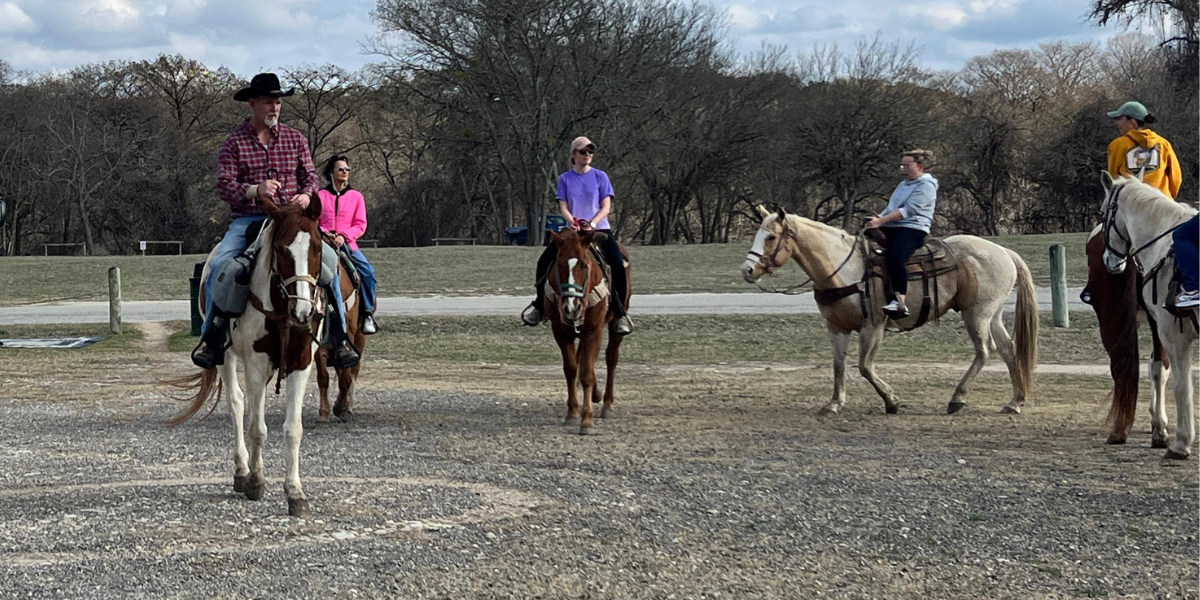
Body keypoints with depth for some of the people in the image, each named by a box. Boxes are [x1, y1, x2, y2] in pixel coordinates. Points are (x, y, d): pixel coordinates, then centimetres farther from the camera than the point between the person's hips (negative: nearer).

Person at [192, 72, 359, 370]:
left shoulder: (296, 139, 13)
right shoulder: (234, 142, 4)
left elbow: (310, 175, 14)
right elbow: (224, 184, -5)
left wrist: (306, 195, -10)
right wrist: (255, 191, -23)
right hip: (248, 220, -1)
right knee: (219, 265, -26)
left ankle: (338, 340, -13)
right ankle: (212, 337, -13)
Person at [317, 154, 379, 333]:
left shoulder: (356, 196, 9)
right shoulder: (320, 195, 7)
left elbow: (360, 224, 4)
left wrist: (344, 235, -13)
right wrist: (324, 233, -12)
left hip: (347, 244, 1)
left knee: (368, 272, -21)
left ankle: (368, 313, -12)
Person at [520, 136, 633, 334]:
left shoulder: (600, 177, 4)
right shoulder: (565, 179, 7)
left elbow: (606, 207, -2)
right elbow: (563, 207, 1)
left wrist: (592, 224, -19)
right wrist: (573, 222, -21)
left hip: (599, 229, -2)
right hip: (572, 230, 2)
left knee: (618, 264, -26)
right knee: (544, 261, -16)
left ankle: (620, 312, -12)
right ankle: (540, 303, 4)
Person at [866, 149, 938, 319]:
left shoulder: (926, 186, -5)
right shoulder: (903, 184, 26)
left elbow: (908, 210, -16)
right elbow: (890, 208, 29)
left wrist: (880, 221, -22)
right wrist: (876, 219, 7)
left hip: (913, 229, -10)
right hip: (891, 228, 10)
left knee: (894, 256, -36)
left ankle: (900, 302, -42)